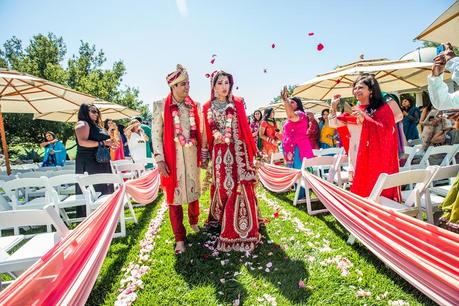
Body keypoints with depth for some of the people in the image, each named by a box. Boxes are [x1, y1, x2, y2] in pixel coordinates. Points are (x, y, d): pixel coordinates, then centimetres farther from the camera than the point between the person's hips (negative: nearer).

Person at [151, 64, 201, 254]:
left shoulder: (194, 106, 7)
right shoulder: (161, 106, -3)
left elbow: (199, 132, 11)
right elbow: (156, 134, -4)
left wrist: (203, 153, 7)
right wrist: (160, 159, -10)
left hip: (192, 155, 3)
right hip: (172, 156, -3)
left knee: (194, 191, 15)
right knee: (174, 195, 3)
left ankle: (194, 223, 40)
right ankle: (179, 238, 15)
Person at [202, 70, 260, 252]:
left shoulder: (237, 104, 4)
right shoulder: (208, 108, 6)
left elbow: (245, 128, 3)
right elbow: (206, 134, 9)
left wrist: (252, 152, 0)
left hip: (238, 152, -1)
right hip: (219, 153, 1)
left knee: (240, 188, -1)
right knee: (221, 188, 7)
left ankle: (240, 230, 12)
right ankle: (220, 220, 31)